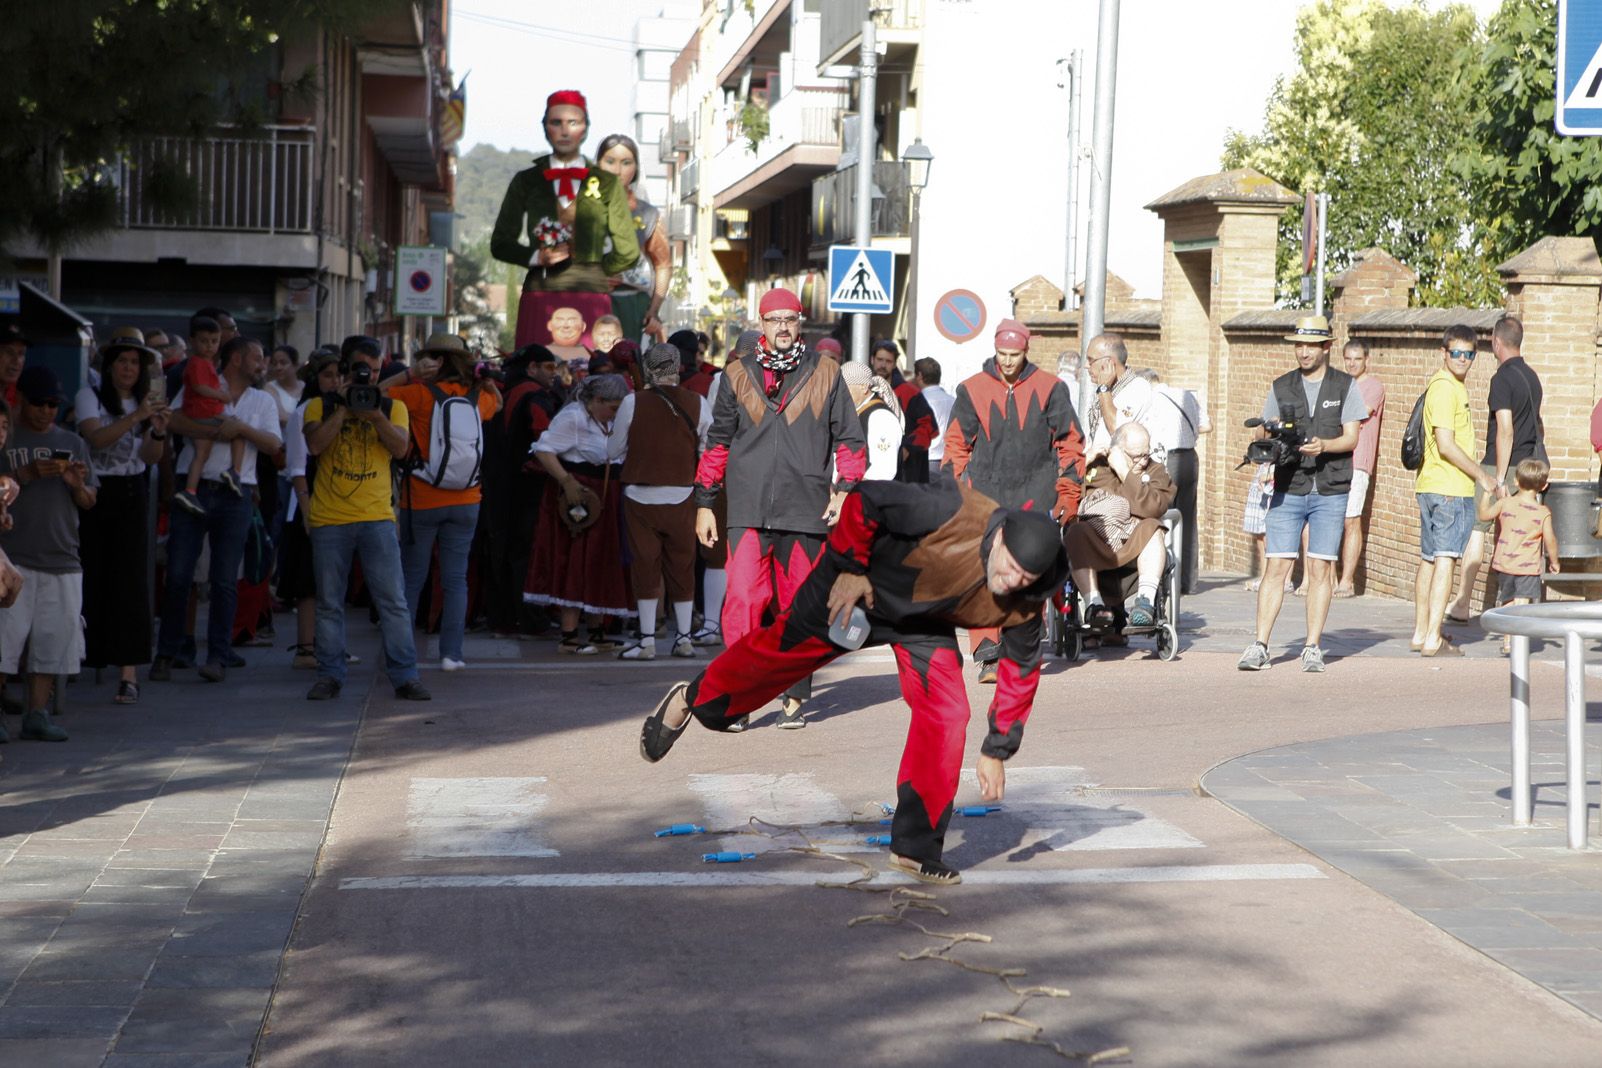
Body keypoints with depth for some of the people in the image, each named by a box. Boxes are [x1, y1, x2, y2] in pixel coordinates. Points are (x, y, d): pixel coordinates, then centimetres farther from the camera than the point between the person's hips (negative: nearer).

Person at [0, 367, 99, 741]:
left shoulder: (72, 443, 15)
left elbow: (89, 502, 15)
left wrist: (77, 484, -6)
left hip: (62, 559, 4)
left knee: (53, 640, 3)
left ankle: (37, 716, 9)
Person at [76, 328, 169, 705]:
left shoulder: (147, 403, 11)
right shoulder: (89, 397, 2)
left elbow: (150, 457, -3)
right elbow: (97, 438, -17)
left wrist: (159, 432, -23)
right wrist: (136, 416, -28)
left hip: (131, 495, 2)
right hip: (95, 492, -2)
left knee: (131, 578, -5)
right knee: (91, 578, -3)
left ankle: (128, 674, -8)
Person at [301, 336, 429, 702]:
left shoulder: (392, 407, 12)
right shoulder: (320, 405, 9)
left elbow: (400, 448, -4)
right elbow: (315, 445, -9)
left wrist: (375, 414, -16)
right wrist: (343, 408, -11)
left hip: (377, 517, 0)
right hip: (329, 520, 0)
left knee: (393, 600, -4)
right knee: (329, 603, 6)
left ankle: (405, 675, 0)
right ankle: (330, 675, 14)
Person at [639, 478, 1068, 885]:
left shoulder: (1024, 601, -24)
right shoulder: (952, 513, -40)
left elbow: (1021, 669, -9)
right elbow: (864, 501, -29)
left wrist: (997, 750, -8)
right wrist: (848, 568, -21)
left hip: (925, 621, 3)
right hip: (860, 584, -3)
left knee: (946, 713, -12)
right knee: (775, 650, 10)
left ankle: (916, 846, 2)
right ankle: (691, 700, 41)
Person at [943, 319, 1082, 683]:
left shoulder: (1049, 389, 3)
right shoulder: (972, 390, 4)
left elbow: (1070, 442, 9)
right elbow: (956, 444, 9)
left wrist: (1069, 493, 5)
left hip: (1034, 496, 0)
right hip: (985, 494, 0)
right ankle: (988, 655, -14)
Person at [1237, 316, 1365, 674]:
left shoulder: (1345, 386, 6)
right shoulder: (1281, 387, 12)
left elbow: (1351, 438, 1)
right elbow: (1262, 431, 12)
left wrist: (1323, 446, -18)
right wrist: (1269, 438, -12)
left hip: (1330, 491, -1)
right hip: (1288, 489, 1)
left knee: (1320, 567, -1)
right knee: (1277, 566, -6)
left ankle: (1313, 648, 5)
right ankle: (1259, 646, -6)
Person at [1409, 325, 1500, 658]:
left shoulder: (1452, 386, 18)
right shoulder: (1445, 388, -15)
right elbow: (1446, 445, -20)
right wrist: (1481, 475, -11)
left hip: (1431, 485, 11)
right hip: (1450, 489, -11)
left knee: (1430, 559, 14)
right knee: (1445, 559, -12)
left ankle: (1421, 633, 20)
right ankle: (1433, 639, -16)